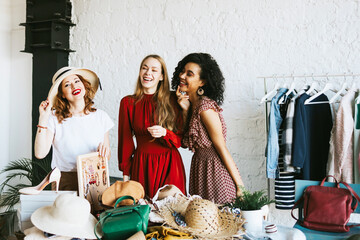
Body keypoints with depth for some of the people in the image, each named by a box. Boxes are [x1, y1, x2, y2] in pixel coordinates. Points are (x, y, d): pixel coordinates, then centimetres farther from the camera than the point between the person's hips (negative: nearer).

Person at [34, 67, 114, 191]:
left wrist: (105, 148, -9)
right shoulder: (54, 118, 0)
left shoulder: (100, 116, 7)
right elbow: (40, 153, -10)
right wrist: (43, 118, -11)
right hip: (64, 182, -1)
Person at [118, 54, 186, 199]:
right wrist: (125, 173, 3)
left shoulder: (172, 100, 2)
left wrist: (164, 133, -18)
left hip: (170, 165, 0)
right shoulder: (128, 102, 3)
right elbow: (125, 140, 6)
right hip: (142, 165, 0)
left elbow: (180, 139, 1)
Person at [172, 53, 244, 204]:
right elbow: (187, 141, 4)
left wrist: (240, 185, -15)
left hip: (214, 170, -9)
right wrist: (185, 110, -6)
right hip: (200, 168, 9)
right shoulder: (192, 104, 7)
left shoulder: (205, 107, -19)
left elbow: (222, 148, -17)